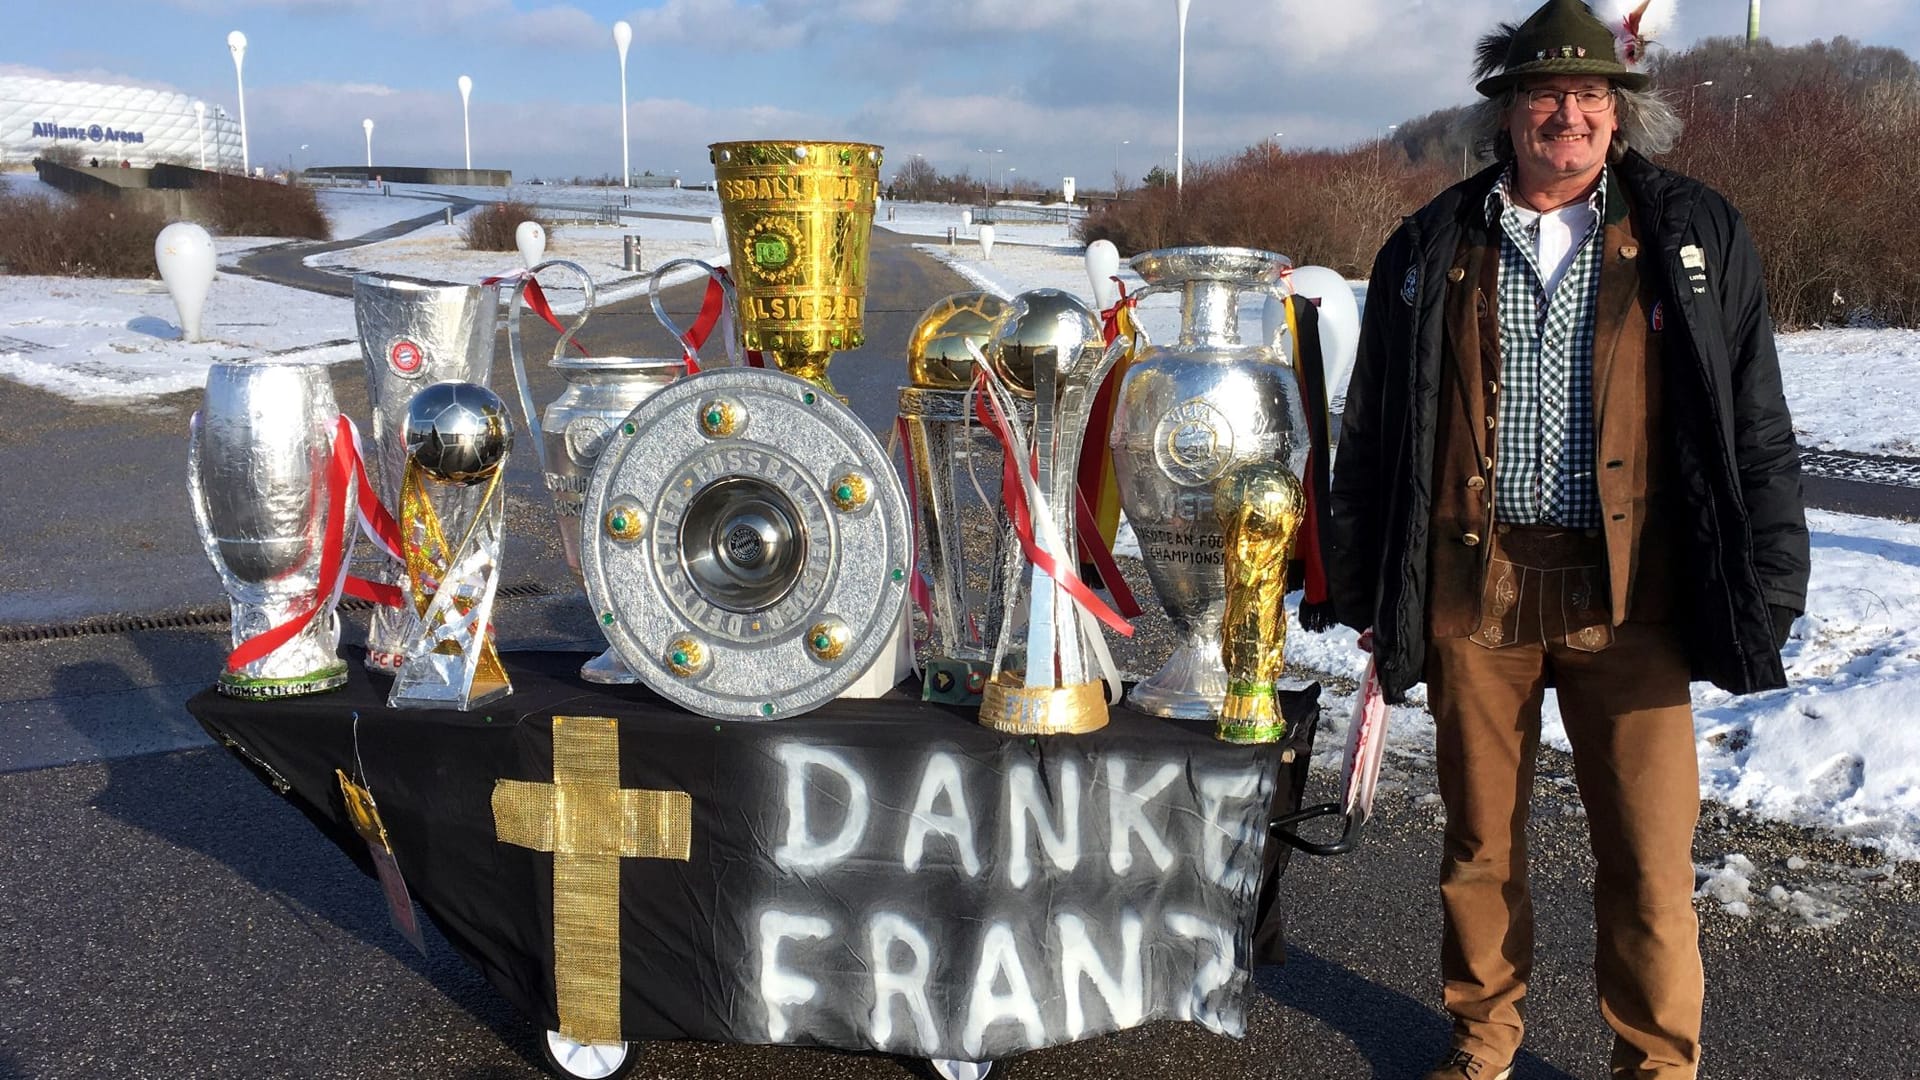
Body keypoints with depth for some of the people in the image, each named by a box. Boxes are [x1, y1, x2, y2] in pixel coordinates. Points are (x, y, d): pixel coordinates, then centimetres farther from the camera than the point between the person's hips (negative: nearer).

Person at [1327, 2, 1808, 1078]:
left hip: (1630, 598, -1)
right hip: (1474, 592, 1)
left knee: (1650, 856, 2)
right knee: (1480, 838, 12)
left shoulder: (1698, 236, 5)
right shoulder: (1431, 249, 7)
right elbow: (1372, 434, 11)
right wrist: (1367, 590, 8)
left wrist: (1768, 590, 1)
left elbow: (1757, 427, 6)